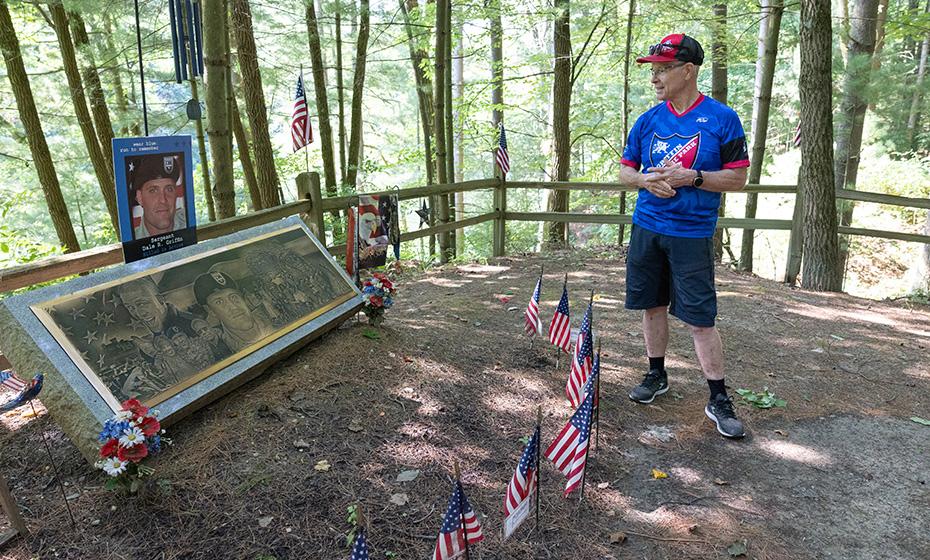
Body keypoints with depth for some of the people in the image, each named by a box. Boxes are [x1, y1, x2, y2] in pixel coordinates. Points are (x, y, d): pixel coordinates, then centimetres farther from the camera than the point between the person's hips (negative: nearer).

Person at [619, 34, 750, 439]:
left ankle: (718, 399, 10)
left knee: (700, 319, -2)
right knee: (653, 305, 13)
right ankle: (657, 375, 31)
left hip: (692, 234, -4)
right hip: (646, 227, 4)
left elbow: (738, 178, -4)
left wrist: (691, 177, -18)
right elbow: (625, 171, 13)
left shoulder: (721, 118, -4)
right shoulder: (648, 121, 7)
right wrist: (646, 179, -9)